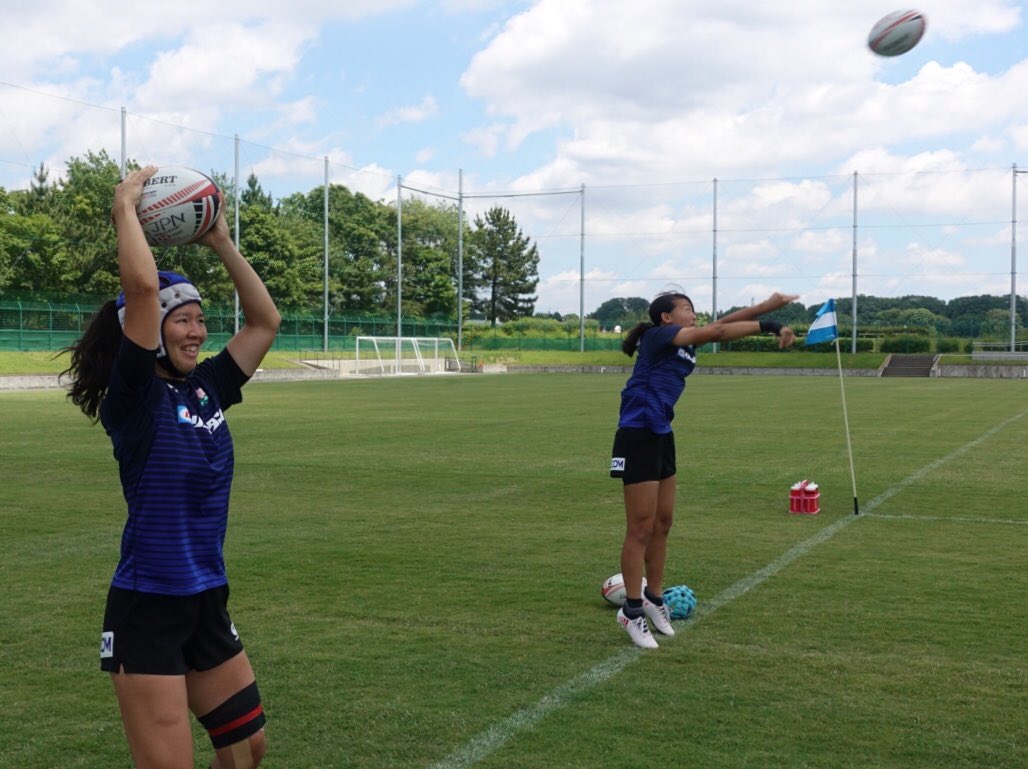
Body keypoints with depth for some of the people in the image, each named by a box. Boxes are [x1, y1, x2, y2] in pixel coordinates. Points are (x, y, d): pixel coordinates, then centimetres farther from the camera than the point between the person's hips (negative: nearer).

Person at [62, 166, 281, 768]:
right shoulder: (133, 398, -13)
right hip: (148, 609, -7)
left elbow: (266, 321, 13)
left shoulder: (206, 389, 6)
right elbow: (142, 286, -25)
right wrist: (126, 206, -12)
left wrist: (221, 243, 10)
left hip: (208, 602, 7)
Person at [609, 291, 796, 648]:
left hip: (662, 437, 9)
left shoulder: (686, 343, 14)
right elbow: (717, 331, -16)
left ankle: (653, 598, 28)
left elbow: (721, 326, 6)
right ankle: (632, 611, 5)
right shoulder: (657, 336, -10)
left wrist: (765, 308, -4)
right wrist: (768, 325, -15)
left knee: (662, 525, 14)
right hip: (638, 436, -9)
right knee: (641, 529, -4)